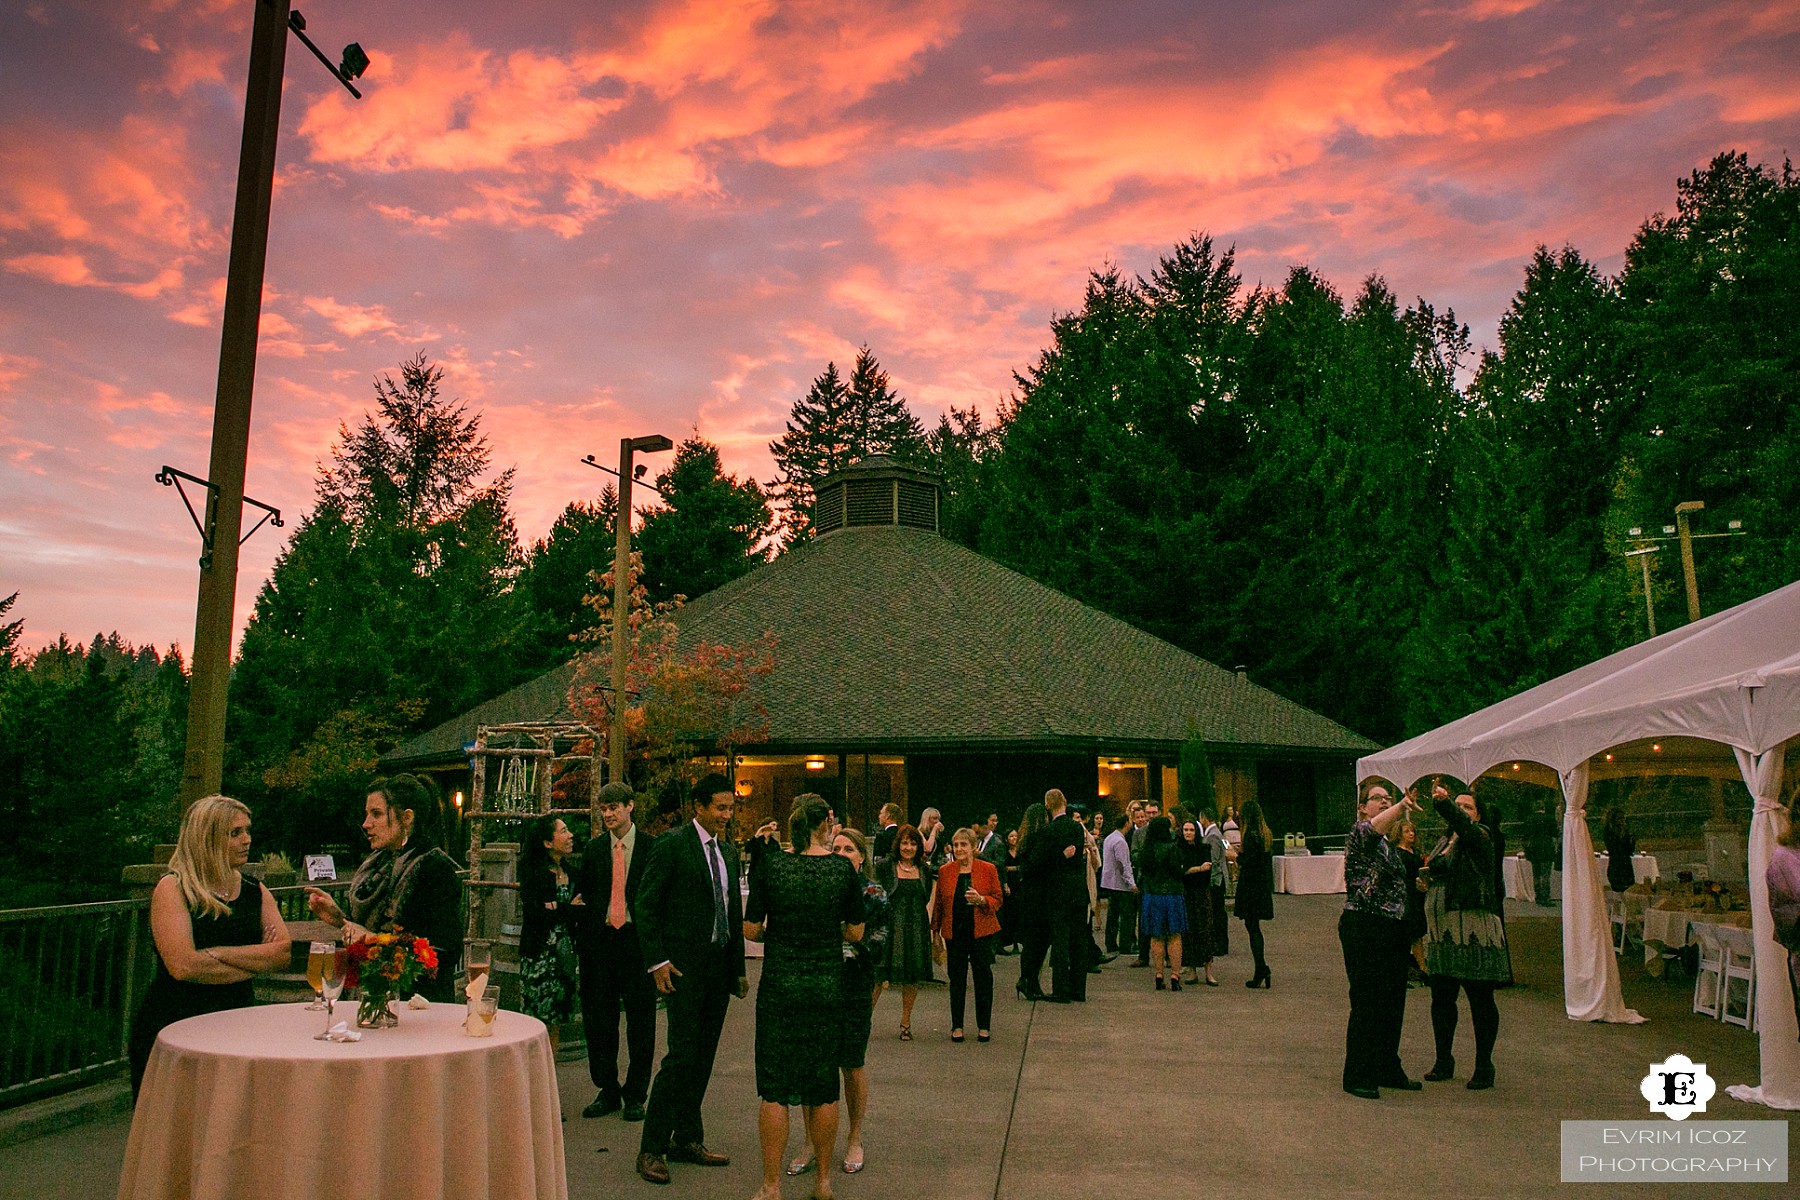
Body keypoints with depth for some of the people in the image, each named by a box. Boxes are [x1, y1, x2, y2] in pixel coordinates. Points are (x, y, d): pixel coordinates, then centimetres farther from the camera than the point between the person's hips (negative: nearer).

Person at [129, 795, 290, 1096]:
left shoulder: (256, 892, 10)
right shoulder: (172, 889, -6)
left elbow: (284, 954, -3)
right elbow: (182, 966, -18)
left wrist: (217, 953, -13)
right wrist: (257, 961, -9)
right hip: (172, 1029, -4)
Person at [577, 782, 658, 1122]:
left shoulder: (651, 847, -2)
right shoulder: (594, 848, 8)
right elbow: (585, 895, 11)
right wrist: (582, 939, 3)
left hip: (638, 938, -3)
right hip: (600, 939, 3)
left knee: (640, 1023, 5)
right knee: (598, 1021, 9)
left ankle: (635, 1094, 18)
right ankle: (607, 1091, 23)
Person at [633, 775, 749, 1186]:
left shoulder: (728, 851, 13)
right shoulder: (672, 844, -8)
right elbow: (645, 904, -9)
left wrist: (739, 967, 15)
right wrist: (658, 961, -14)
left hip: (720, 964, 7)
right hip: (684, 966, -7)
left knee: (704, 1057, 11)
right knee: (682, 1055, -9)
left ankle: (688, 1139, 22)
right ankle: (651, 1148, 2)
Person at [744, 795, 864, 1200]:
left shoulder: (770, 866, -7)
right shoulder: (843, 869, -5)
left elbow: (750, 930, -3)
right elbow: (856, 932, 2)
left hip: (779, 988, -1)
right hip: (828, 988, 1)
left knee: (774, 1088, 7)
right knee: (824, 1087, 13)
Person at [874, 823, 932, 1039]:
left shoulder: (924, 870, 8)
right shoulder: (885, 867, -2)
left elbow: (927, 899, 14)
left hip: (916, 929, 3)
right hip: (890, 928, -3)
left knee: (912, 977, 7)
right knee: (878, 975, -5)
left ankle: (906, 1022, 20)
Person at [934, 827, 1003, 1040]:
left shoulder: (988, 869, 0)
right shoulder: (945, 871, 5)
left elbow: (997, 900, 2)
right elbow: (939, 903, 11)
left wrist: (981, 900, -18)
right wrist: (936, 930, 9)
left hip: (981, 931, -1)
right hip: (955, 932, 1)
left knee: (983, 977, 2)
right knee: (956, 979, 5)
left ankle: (984, 1026, 14)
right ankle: (957, 1026, 16)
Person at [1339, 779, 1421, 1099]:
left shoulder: (1389, 844, 18)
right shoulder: (1359, 834, -8)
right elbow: (1373, 826, -34)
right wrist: (1401, 807, -50)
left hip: (1392, 929, 9)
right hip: (1363, 927, -9)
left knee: (1393, 1001, 14)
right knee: (1367, 1003, -5)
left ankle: (1388, 1069, 27)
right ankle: (1357, 1077, 5)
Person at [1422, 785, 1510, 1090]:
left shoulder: (1480, 836, -5)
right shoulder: (1444, 843, 16)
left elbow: (1462, 825, -30)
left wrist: (1443, 802, -45)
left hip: (1473, 932, -7)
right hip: (1442, 933, 7)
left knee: (1481, 1000, 1)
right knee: (1441, 999, 11)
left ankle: (1484, 1066, 11)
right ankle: (1443, 1062, 23)